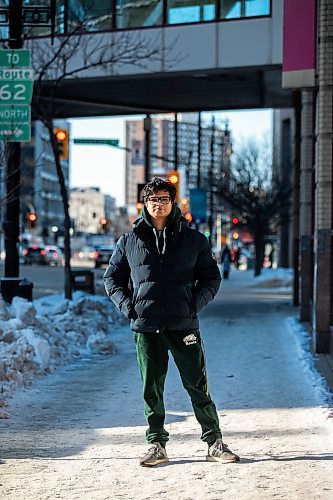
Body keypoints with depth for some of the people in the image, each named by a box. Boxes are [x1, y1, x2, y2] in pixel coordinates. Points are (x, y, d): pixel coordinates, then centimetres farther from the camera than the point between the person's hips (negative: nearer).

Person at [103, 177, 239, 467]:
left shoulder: (193, 239, 6)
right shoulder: (130, 241, 8)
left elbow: (211, 277, 11)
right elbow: (112, 278, 16)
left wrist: (195, 304, -3)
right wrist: (127, 305, 1)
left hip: (184, 325, -1)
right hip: (145, 327, 1)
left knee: (198, 386, 1)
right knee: (151, 389, 6)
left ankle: (214, 442, 11)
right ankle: (157, 445, 16)